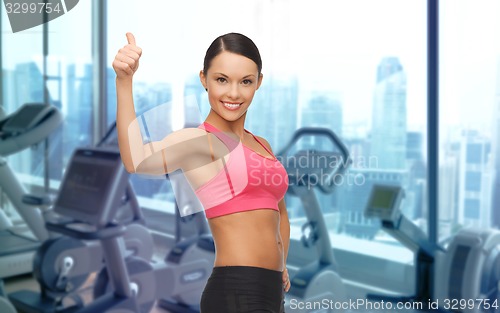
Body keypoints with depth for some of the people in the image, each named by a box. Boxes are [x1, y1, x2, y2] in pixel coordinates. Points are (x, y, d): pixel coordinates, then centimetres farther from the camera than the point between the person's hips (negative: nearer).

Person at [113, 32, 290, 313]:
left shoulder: (262, 145, 11)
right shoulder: (198, 140, -10)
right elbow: (136, 160, -31)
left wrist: (281, 267, 14)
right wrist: (124, 81, -38)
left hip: (272, 290, 8)